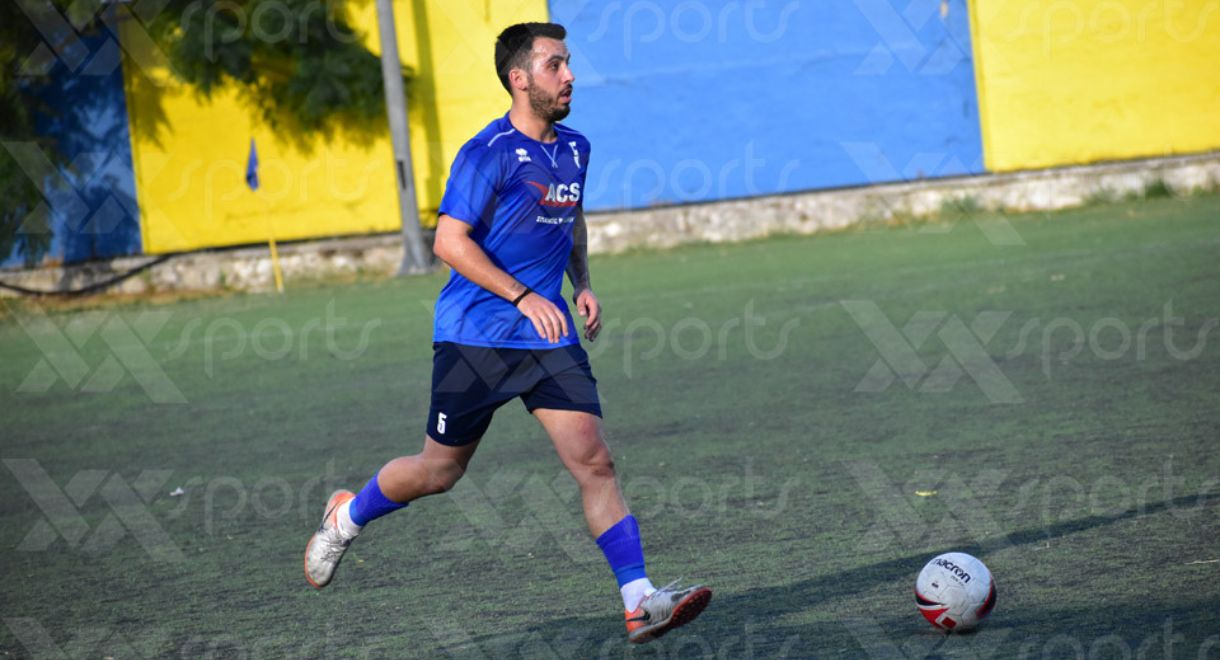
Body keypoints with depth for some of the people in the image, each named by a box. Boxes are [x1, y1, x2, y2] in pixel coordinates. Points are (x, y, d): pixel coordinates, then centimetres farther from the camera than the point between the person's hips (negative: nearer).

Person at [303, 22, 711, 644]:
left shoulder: (575, 149, 9)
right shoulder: (487, 154, -13)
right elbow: (450, 242, -15)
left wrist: (583, 284, 10)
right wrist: (524, 298, -19)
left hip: (549, 336, 5)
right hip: (475, 335, -5)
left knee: (593, 460, -9)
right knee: (440, 470, 8)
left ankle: (640, 602, -12)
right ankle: (346, 517, 36)